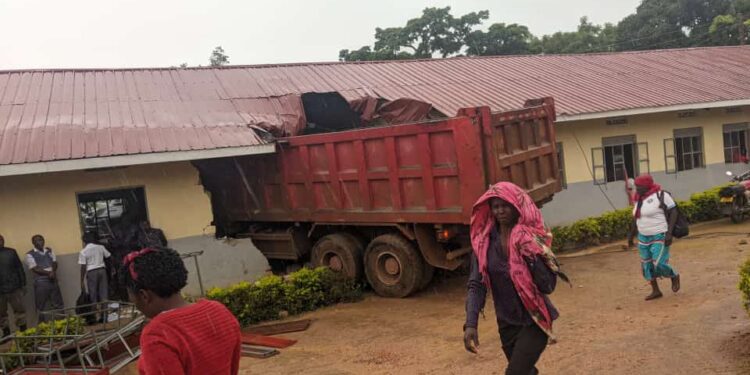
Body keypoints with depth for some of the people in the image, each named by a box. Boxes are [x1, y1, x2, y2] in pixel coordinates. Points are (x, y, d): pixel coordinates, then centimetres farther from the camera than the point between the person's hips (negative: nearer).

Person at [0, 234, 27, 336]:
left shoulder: (11, 252, 4)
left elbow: (20, 268, 6)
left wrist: (23, 284, 4)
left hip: (14, 288, 0)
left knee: (19, 310, 2)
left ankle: (23, 330, 11)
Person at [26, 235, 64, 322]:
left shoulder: (49, 251, 12)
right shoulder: (30, 254, -4)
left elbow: (55, 263, 5)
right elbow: (35, 269, -11)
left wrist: (53, 272, -14)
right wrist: (49, 273, -17)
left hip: (53, 280, 5)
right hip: (41, 282, -5)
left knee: (58, 303, 9)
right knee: (42, 307, 0)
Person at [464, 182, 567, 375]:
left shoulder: (532, 238, -13)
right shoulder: (483, 242, -6)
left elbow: (548, 286, -14)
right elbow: (476, 285, -9)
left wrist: (532, 256, -27)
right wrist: (470, 324, -21)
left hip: (534, 321, -4)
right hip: (506, 323, 4)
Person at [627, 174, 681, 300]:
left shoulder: (661, 195, -16)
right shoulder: (640, 199, 6)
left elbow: (673, 213, -15)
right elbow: (636, 218, 15)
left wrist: (669, 233, -22)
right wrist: (631, 235, 16)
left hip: (660, 236, -7)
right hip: (644, 237, 7)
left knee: (659, 265, -11)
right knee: (647, 265, 8)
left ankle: (674, 276, 20)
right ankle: (656, 291, 21)